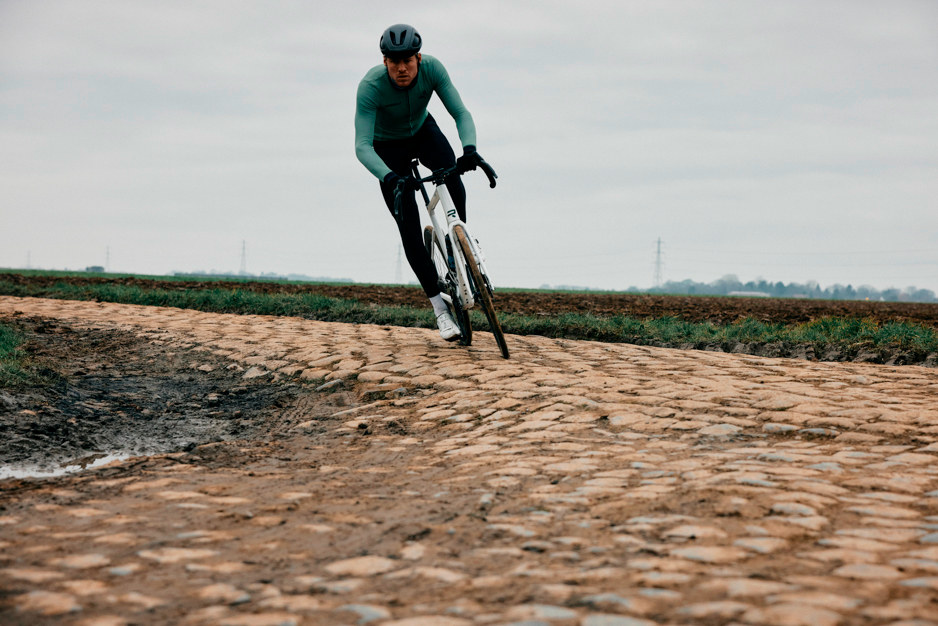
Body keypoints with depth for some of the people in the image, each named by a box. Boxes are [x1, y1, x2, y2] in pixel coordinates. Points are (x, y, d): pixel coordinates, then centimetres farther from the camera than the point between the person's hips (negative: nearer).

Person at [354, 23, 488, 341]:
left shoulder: (432, 68, -28)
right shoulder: (370, 86, -35)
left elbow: (461, 113, -29)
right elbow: (362, 146, -39)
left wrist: (469, 149, -49)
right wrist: (391, 178, -55)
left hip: (422, 130, 2)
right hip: (388, 146, -2)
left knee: (452, 175, -31)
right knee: (409, 227, -11)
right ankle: (440, 308, -6)